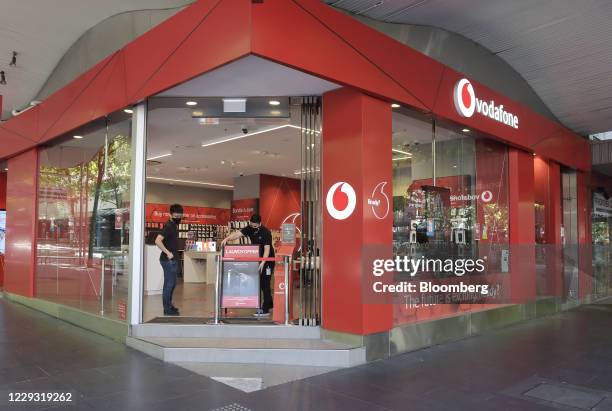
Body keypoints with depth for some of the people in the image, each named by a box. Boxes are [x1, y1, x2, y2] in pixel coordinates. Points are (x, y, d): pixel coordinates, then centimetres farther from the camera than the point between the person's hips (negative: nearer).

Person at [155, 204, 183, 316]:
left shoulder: (174, 226, 13)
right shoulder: (168, 226, -16)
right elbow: (157, 241, -26)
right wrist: (167, 252, -24)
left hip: (173, 260, 10)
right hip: (168, 260, -10)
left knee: (172, 283, 18)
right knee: (169, 284, -2)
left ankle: (169, 305, 31)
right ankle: (167, 309, 6)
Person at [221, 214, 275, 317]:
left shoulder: (266, 232, -22)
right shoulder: (249, 229, -4)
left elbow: (267, 249, -29)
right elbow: (237, 234, -18)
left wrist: (263, 262, -41)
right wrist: (227, 238, -36)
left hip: (267, 259, -7)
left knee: (265, 283, -9)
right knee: (258, 282, 13)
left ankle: (265, 310, -4)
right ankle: (268, 303, 30)